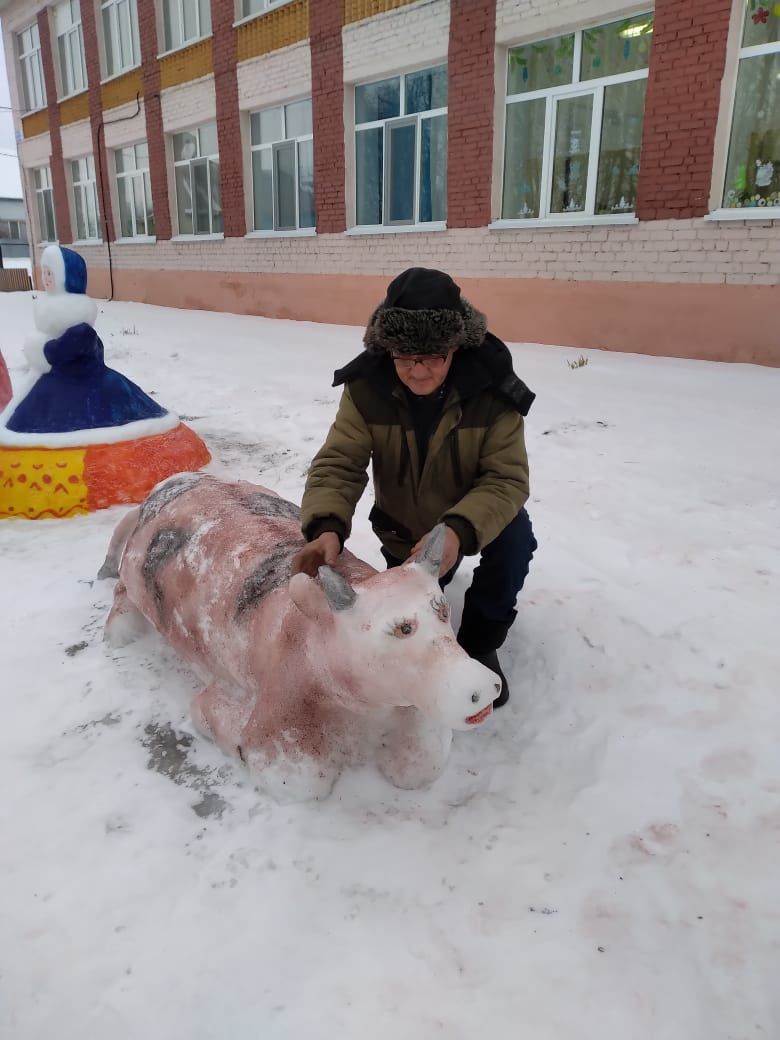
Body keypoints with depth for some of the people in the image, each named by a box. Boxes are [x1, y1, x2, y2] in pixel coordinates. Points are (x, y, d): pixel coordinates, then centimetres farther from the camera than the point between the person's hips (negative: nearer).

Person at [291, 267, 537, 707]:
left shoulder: (493, 388, -29)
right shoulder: (366, 387, -24)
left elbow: (508, 478, -30)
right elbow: (338, 463, -26)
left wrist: (460, 529, -49)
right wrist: (327, 525, -47)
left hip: (477, 518, -1)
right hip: (405, 529, 2)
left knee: (515, 537, -33)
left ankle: (480, 642, -7)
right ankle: (432, 579, 43)